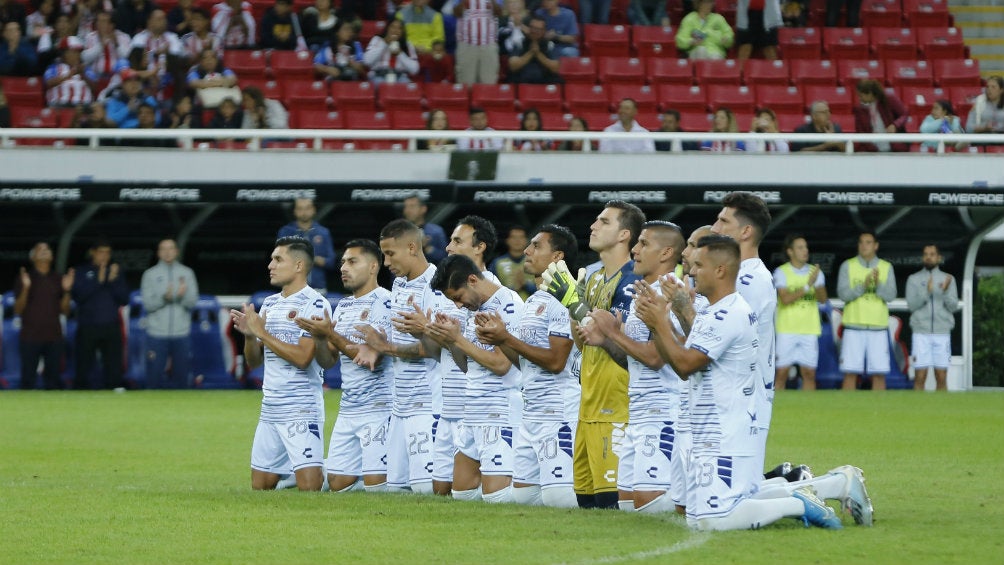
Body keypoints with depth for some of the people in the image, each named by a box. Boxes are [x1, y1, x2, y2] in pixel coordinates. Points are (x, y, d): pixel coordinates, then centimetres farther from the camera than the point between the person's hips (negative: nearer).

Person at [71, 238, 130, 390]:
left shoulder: (116, 271, 10)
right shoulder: (82, 272, 4)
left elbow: (124, 300, 4)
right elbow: (78, 296, -10)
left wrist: (114, 281, -10)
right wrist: (98, 281, -18)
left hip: (111, 327, 2)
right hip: (88, 327, -2)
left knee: (114, 370, -2)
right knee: (83, 368, -1)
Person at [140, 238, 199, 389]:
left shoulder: (187, 273, 8)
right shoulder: (150, 274, 5)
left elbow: (192, 302, -1)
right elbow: (147, 304, -3)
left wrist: (183, 295, -23)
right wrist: (164, 297, -21)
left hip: (181, 333, 1)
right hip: (157, 334, -1)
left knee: (181, 375, 3)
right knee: (154, 376, -3)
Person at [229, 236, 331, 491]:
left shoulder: (315, 304, -9)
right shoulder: (269, 304, 15)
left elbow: (302, 357, -18)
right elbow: (254, 360, 18)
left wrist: (262, 333, -13)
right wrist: (248, 335, -2)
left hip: (302, 410, -8)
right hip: (270, 410, 8)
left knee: (310, 486, -16)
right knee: (260, 486, 9)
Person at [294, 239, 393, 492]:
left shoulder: (384, 301, -10)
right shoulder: (343, 306, 16)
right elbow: (327, 361, 14)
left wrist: (331, 334, -16)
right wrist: (318, 336, -7)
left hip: (378, 407, -8)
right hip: (347, 409, 8)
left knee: (376, 485, -14)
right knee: (338, 483, 4)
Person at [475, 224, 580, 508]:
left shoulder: (562, 301, -12)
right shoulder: (533, 301, 19)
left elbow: (555, 361, -18)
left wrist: (506, 338, -15)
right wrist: (498, 338, 4)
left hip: (558, 412, -10)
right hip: (531, 411, 10)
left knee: (557, 496, -16)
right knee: (522, 494, 9)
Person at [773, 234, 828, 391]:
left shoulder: (815, 271, 9)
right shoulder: (781, 272, -1)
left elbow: (823, 299, -3)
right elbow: (785, 299, -14)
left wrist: (817, 285, -22)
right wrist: (807, 286, -20)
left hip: (810, 330, 3)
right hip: (787, 330, -3)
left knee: (809, 373, 2)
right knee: (782, 373, -3)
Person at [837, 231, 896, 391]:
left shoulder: (886, 267, 7)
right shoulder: (848, 266, 4)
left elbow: (890, 295, -4)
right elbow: (843, 293, -6)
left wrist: (878, 284, -24)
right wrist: (863, 286, -22)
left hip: (878, 328, 1)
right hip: (854, 327, -1)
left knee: (879, 374, 0)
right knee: (850, 373, -2)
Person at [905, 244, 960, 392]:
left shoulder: (948, 279, 8)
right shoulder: (914, 279, 6)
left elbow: (953, 307, 0)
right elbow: (912, 305, -4)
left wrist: (946, 291, -19)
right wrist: (927, 292, -20)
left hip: (942, 333, 1)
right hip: (921, 333, -1)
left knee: (941, 378, 2)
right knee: (920, 377, -3)